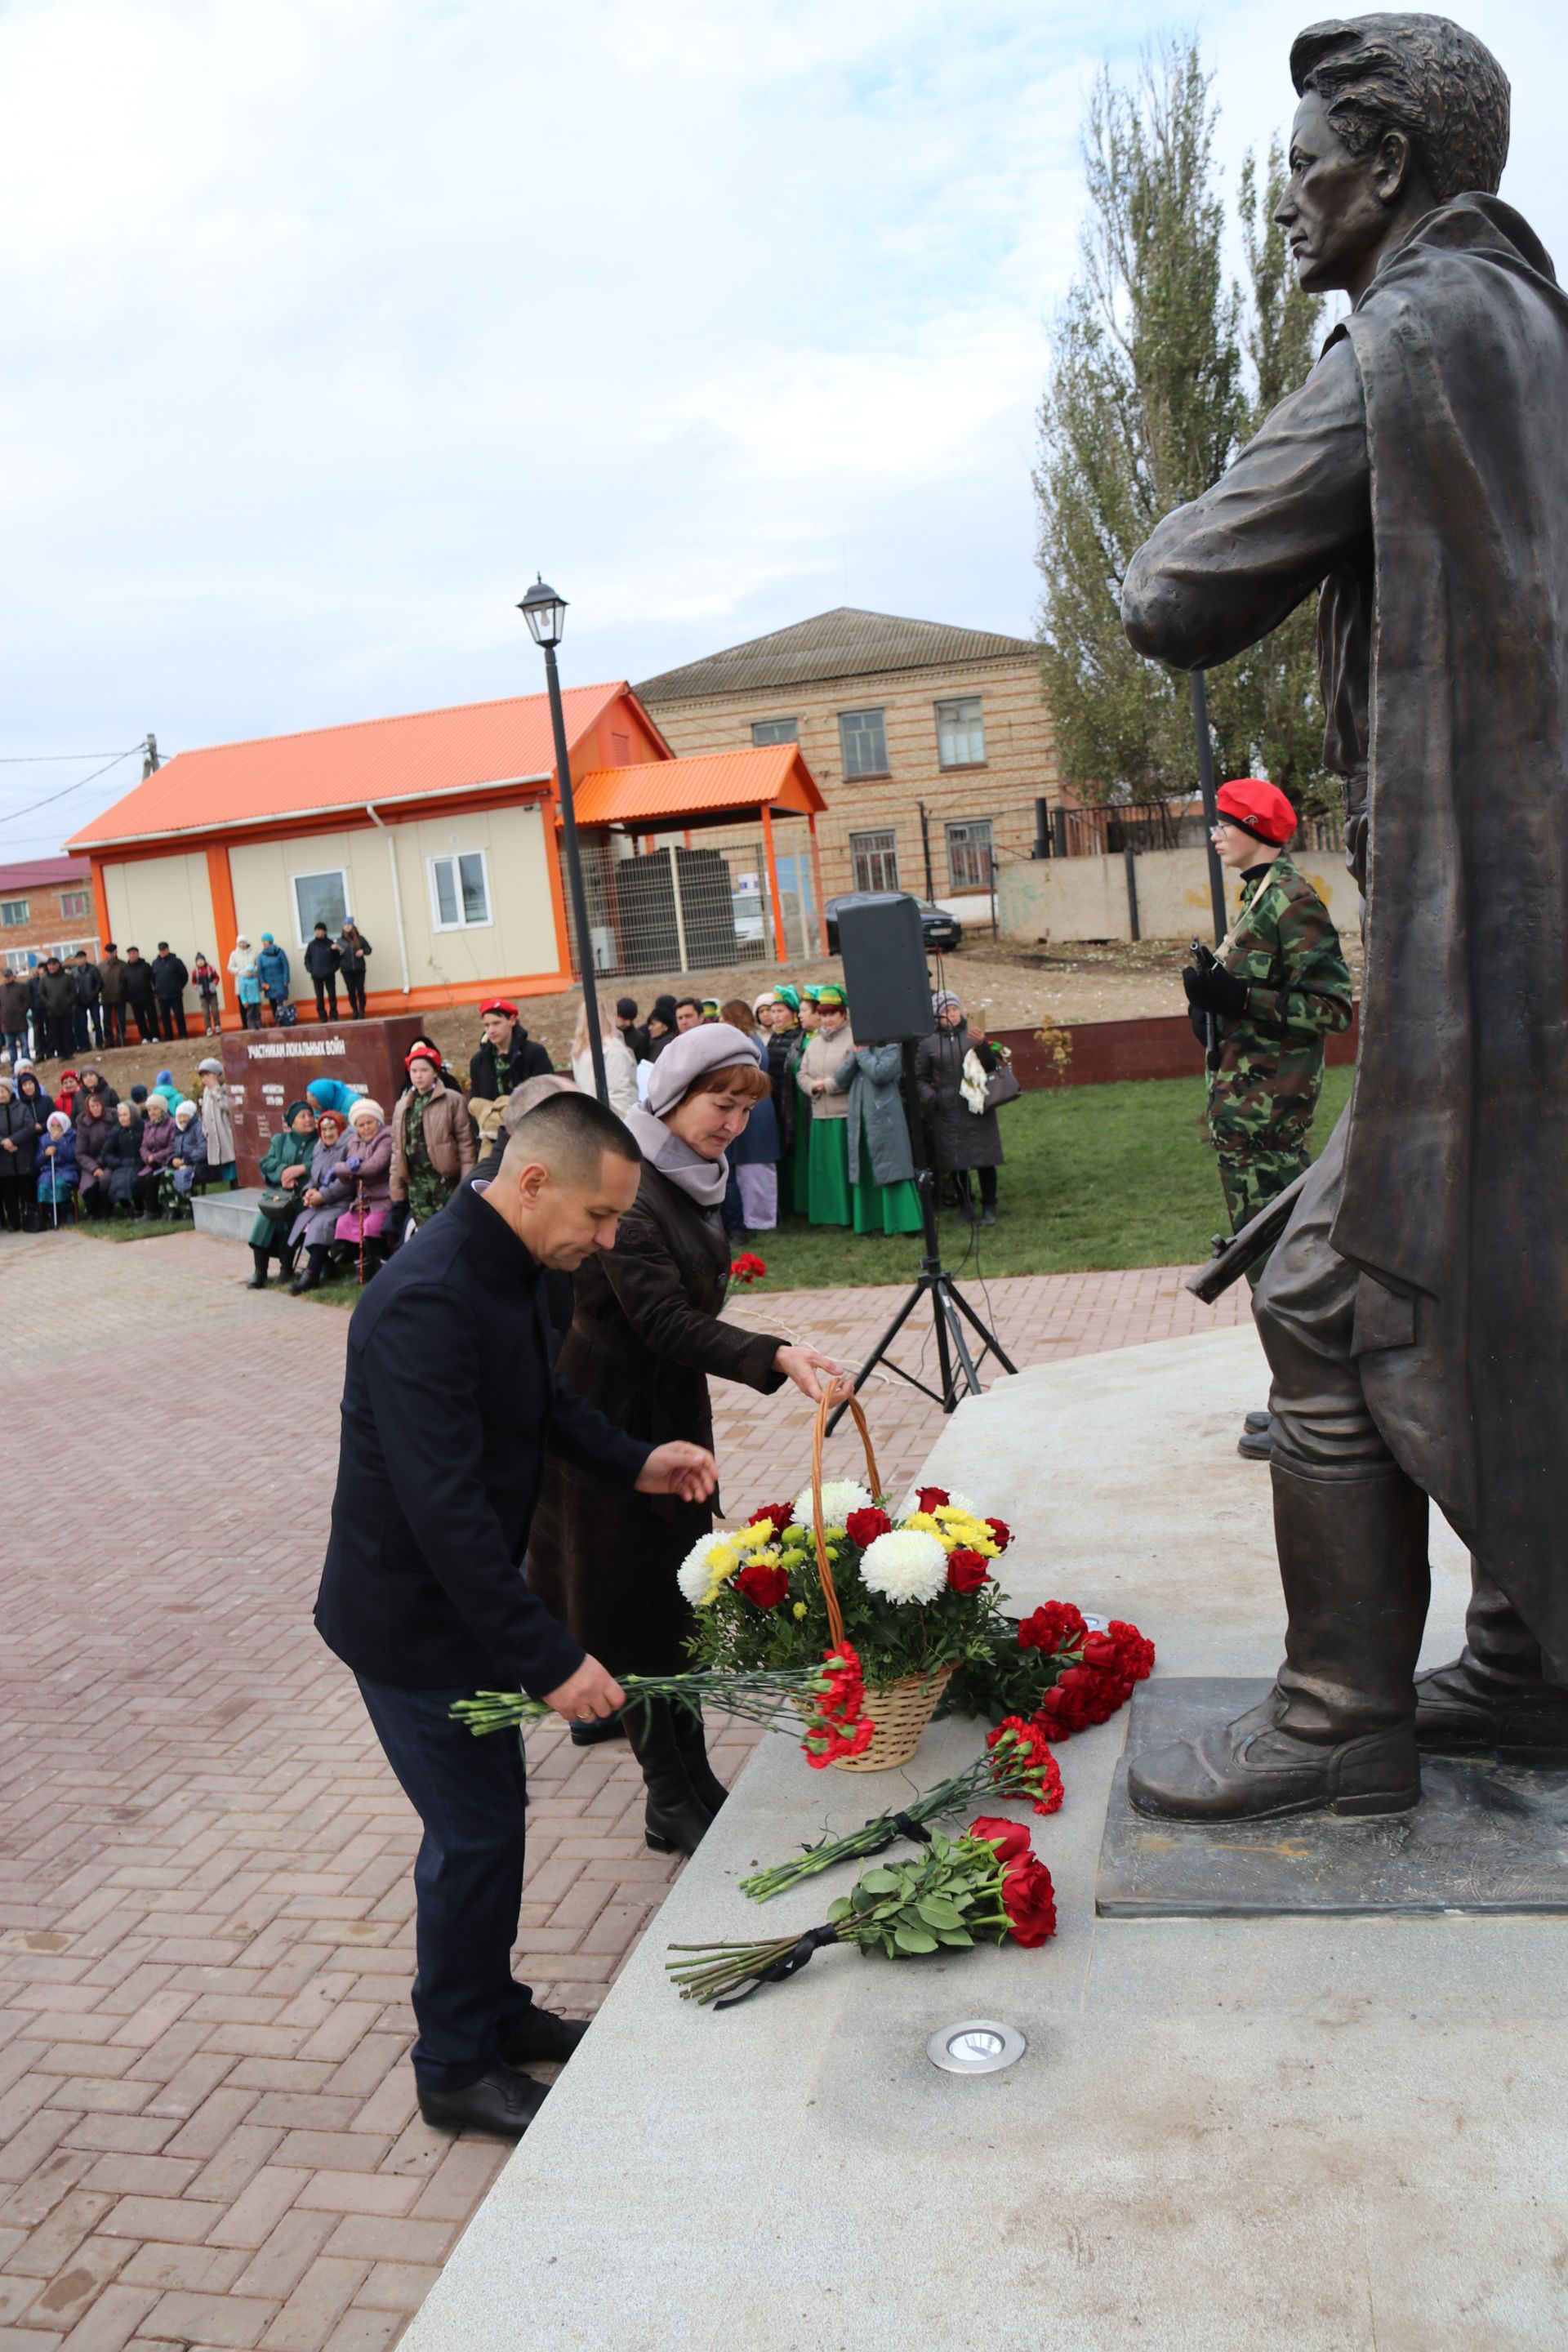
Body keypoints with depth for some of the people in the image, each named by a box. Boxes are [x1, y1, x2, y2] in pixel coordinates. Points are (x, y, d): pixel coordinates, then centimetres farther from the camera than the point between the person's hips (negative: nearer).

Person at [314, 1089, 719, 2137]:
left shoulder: (509, 1272, -1)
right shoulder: (425, 1304, -31)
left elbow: (544, 1396, 17)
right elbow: (446, 1510, -34)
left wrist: (633, 1459, 1)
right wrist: (551, 1659, -31)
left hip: (468, 1599, 9)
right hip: (411, 1618, -9)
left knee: (492, 1811, 21)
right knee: (475, 1831, 4)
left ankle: (493, 2008, 41)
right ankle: (457, 2069, 25)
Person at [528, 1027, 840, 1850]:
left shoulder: (690, 1179, 7)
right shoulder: (626, 1187, -22)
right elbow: (662, 1318, -29)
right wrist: (774, 1357, -39)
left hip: (672, 1407, 9)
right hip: (614, 1411, -9)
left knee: (677, 1590, 15)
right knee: (634, 1600, 1)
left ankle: (691, 1773, 28)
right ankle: (671, 1802, 11)